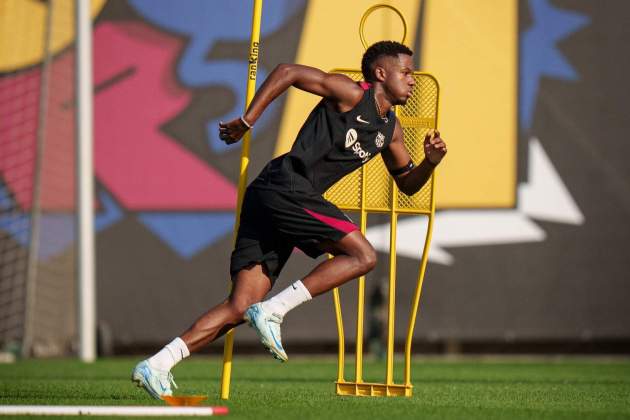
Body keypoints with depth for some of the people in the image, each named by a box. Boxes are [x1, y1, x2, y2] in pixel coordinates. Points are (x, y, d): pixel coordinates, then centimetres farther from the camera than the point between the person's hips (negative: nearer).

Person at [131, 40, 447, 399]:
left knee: (240, 309, -1)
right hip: (285, 189, -8)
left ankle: (156, 366, -8)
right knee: (363, 255, -15)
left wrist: (430, 163, 9)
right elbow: (288, 72, -7)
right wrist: (246, 122, -8)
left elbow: (407, 183, 31)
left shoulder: (390, 130, 23)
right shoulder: (351, 94, -3)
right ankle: (272, 311, -16)